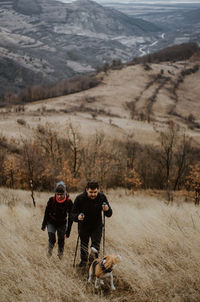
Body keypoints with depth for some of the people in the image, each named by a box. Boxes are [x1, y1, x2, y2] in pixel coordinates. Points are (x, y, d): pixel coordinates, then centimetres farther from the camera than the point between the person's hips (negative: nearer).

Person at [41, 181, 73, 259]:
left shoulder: (69, 202, -20)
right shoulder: (52, 200, -20)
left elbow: (70, 217, -14)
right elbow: (46, 213, -4)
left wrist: (68, 231, -14)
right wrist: (43, 225, 4)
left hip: (62, 223, 0)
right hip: (51, 223, 0)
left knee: (61, 240, 4)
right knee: (52, 239, -13)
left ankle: (60, 255, 29)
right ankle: (50, 250, 18)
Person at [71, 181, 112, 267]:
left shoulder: (102, 197, -19)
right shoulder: (79, 199, -24)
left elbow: (109, 214, -12)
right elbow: (73, 213, -16)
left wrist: (107, 210, -36)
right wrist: (77, 217, -40)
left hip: (97, 226, 0)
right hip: (84, 226, 0)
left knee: (96, 246, -6)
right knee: (84, 244, 16)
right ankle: (84, 260, 39)